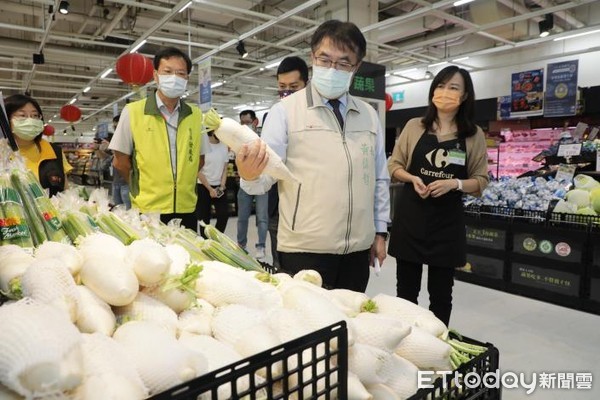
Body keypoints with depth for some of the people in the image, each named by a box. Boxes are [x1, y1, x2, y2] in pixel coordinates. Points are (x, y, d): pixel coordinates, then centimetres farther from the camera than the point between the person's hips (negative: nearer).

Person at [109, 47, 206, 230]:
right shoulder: (133, 112, -5)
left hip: (186, 210, 3)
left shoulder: (196, 116, 3)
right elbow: (120, 161, 1)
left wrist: (181, 184, 6)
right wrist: (144, 188, 6)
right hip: (148, 211, -3)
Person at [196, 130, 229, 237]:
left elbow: (225, 168, 7)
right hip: (204, 186, -4)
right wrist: (210, 189, -10)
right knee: (204, 217, 4)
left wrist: (222, 185, -5)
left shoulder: (224, 146, 3)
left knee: (224, 214, -1)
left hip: (219, 187, 4)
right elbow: (199, 171, -9)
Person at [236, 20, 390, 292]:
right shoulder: (285, 110, -3)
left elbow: (380, 179, 14)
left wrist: (380, 231, 12)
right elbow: (265, 177, -10)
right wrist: (250, 174, -32)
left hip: (358, 249, 5)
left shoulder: (369, 115, 10)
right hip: (305, 249, -4)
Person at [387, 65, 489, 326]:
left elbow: (480, 181, 4)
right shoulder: (414, 126, 2)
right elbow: (394, 166, 7)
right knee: (406, 290, 10)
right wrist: (413, 178, -13)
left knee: (441, 293, 9)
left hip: (447, 220, 0)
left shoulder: (474, 135, 2)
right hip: (410, 216, 1)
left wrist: (455, 183, -16)